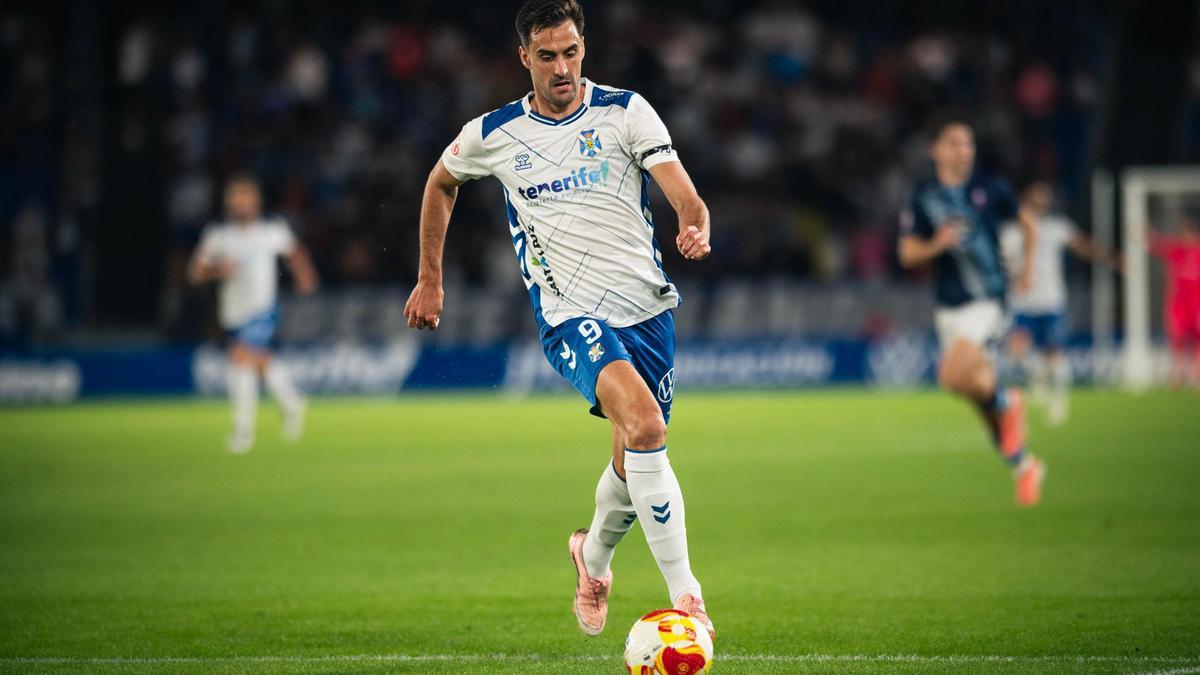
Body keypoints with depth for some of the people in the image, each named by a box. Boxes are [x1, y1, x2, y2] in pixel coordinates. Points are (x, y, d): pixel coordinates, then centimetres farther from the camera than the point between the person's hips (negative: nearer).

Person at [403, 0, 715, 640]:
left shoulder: (624, 111, -2)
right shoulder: (492, 135, 1)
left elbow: (683, 193, -12)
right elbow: (441, 181, 22)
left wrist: (695, 227, -35)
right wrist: (429, 279, 22)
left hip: (648, 305, 2)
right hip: (570, 316, -2)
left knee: (634, 462, 10)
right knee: (644, 424, -28)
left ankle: (593, 553, 46)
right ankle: (684, 594, -30)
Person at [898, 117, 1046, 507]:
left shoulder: (990, 189, -1)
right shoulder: (923, 197, 3)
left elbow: (1027, 224, 16)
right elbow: (907, 254, 2)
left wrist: (1026, 268, 9)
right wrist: (936, 244, -16)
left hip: (986, 300, -4)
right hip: (949, 308, 4)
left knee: (953, 377, -24)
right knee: (980, 387, 8)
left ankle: (1006, 402, 5)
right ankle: (1024, 466, 24)